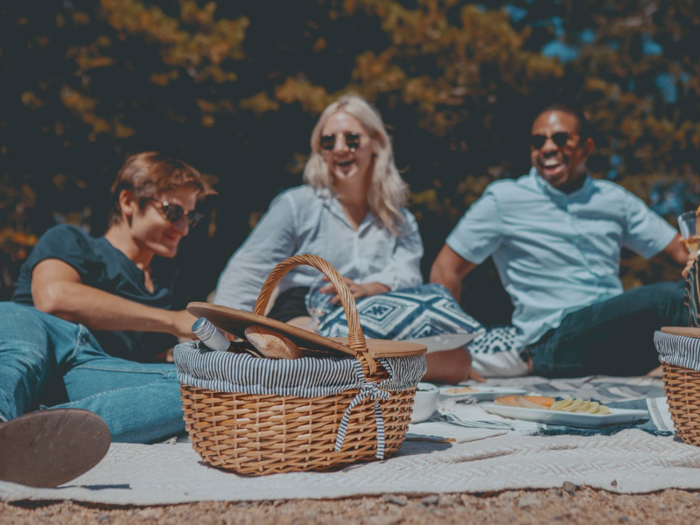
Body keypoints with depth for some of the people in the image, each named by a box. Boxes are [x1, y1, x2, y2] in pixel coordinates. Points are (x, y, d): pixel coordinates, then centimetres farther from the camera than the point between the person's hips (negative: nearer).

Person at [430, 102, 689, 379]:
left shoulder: (614, 199, 17)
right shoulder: (504, 200, 5)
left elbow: (681, 249, 19)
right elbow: (445, 271, 5)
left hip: (617, 328, 5)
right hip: (552, 341, -5)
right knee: (668, 297, -28)